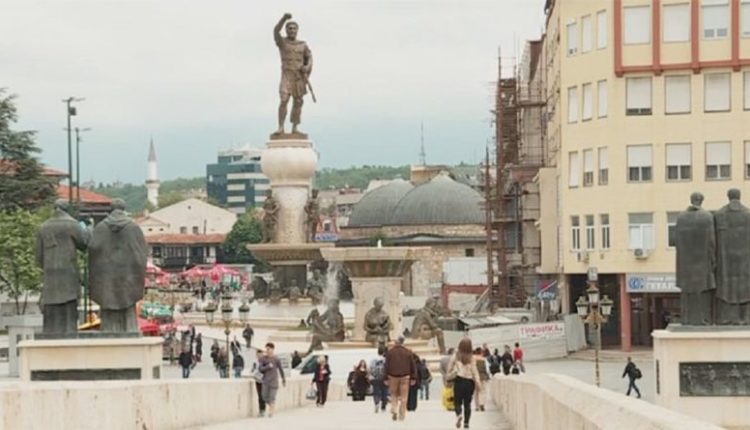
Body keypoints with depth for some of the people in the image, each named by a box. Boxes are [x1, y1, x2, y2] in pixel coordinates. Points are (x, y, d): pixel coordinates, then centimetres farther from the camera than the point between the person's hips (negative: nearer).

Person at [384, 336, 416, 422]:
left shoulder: (390, 352, -1)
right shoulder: (408, 352, 1)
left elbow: (387, 366, -1)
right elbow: (412, 365, 3)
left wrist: (386, 378, 4)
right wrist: (413, 378, 9)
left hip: (393, 376, 0)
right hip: (405, 376, 0)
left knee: (394, 395, 13)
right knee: (403, 397, 3)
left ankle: (394, 410, -7)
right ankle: (402, 415, 1)